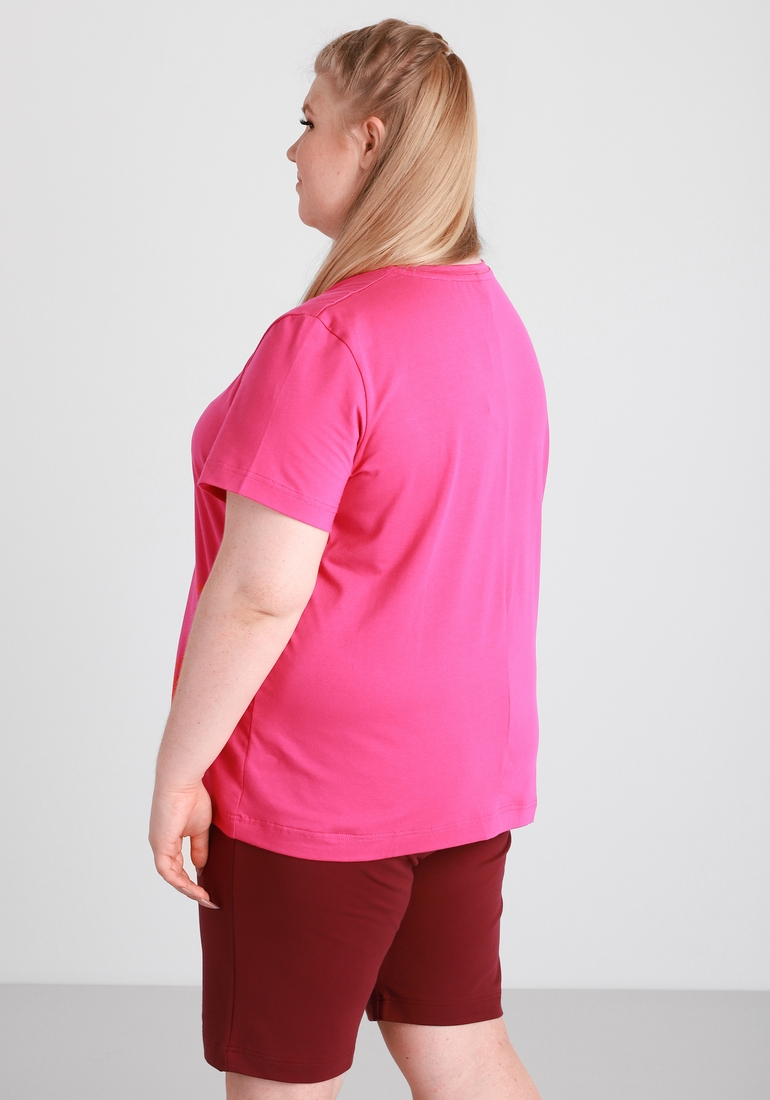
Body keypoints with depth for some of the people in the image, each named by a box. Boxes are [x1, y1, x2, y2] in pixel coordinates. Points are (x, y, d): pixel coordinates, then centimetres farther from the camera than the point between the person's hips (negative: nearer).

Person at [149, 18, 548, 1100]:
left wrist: (178, 769, -13)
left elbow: (257, 595, -24)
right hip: (472, 767, 8)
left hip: (316, 789, -8)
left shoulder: (326, 341, -22)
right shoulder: (496, 320, 6)